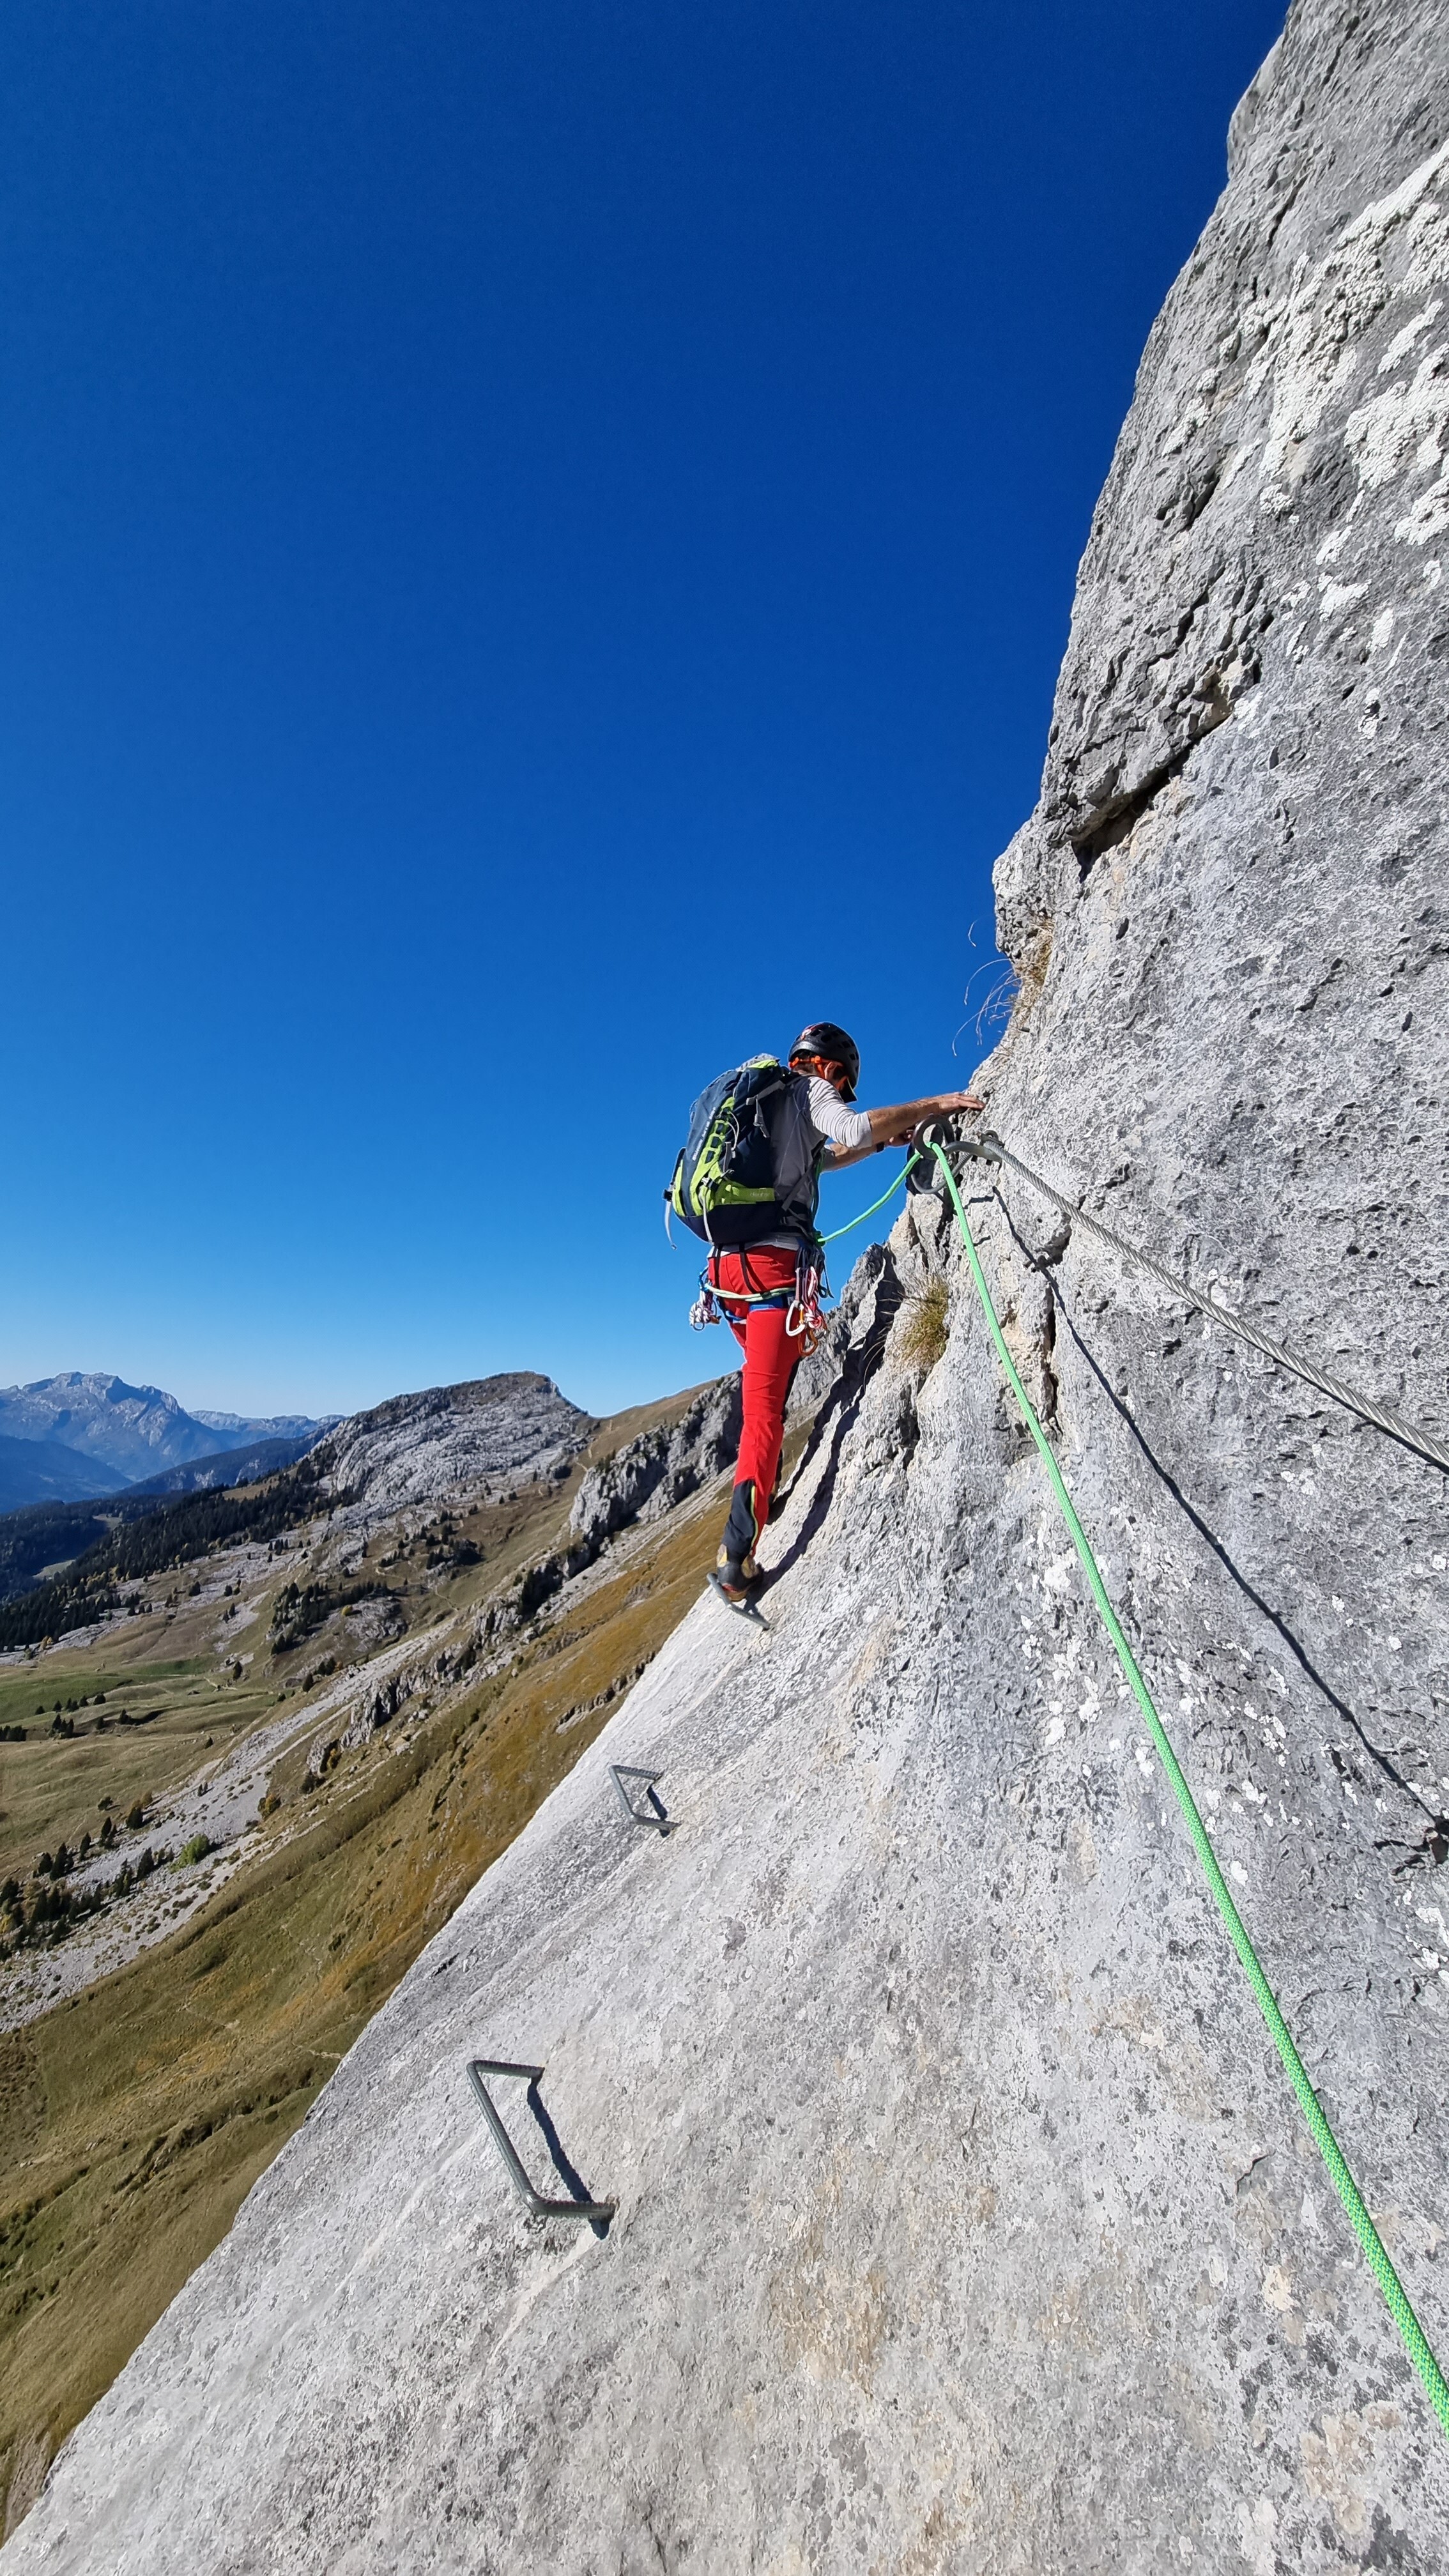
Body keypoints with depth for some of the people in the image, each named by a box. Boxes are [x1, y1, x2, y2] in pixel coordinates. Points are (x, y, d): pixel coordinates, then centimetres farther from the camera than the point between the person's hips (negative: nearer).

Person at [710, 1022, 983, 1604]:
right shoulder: (806, 1087, 6)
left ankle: (764, 1501, 34)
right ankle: (736, 1560, -15)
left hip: (730, 1262, 9)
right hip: (774, 1261, -9)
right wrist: (935, 1103, -4)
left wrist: (882, 1141, 37)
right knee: (766, 1410, -12)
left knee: (764, 1392, 25)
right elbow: (853, 1126, -15)